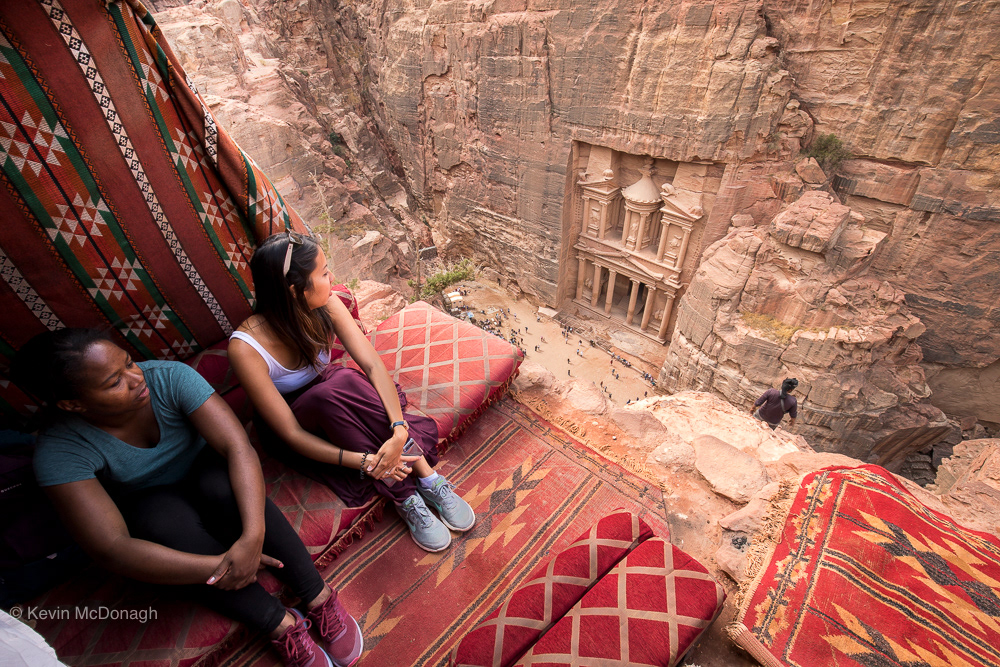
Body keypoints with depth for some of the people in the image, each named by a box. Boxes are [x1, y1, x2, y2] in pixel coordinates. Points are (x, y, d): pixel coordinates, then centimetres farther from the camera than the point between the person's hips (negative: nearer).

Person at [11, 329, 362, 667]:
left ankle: (318, 596, -26)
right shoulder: (59, 450, -25)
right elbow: (111, 549, -31)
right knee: (164, 518, -33)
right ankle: (281, 625, -27)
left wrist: (253, 536, -45)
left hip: (204, 472, 0)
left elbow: (239, 447, -33)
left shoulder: (169, 377, -25)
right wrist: (217, 567, -38)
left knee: (221, 485, -33)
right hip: (150, 508, 0)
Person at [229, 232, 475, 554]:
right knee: (336, 388, -36)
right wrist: (363, 461, -37)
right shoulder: (245, 347, -30)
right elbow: (290, 433, -28)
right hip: (300, 425, -3)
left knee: (346, 381, -33)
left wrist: (399, 430, -40)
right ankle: (415, 483, -25)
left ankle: (428, 477, -24)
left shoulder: (327, 304, -19)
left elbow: (373, 364, -25)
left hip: (335, 393, 3)